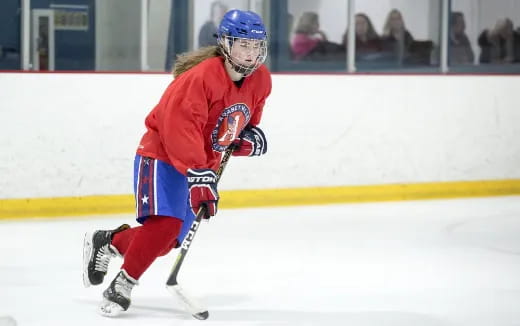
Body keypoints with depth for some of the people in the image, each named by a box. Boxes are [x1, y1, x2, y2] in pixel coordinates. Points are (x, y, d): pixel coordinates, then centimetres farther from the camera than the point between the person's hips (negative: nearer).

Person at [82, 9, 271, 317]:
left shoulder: (260, 80, -2)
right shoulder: (200, 77, -27)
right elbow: (180, 129, -32)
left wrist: (250, 134, 0)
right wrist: (198, 177, -37)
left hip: (204, 162, 7)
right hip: (162, 155, -7)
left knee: (170, 239, 2)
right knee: (164, 224, -25)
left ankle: (107, 242, 27)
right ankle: (122, 285, -8)